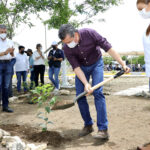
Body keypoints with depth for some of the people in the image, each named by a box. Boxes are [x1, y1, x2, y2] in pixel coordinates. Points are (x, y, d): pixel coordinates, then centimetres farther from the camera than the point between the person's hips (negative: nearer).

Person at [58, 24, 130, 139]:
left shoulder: (89, 33, -29)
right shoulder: (67, 49, -21)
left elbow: (108, 48, -25)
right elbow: (76, 67, -21)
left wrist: (123, 64, -25)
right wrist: (86, 84, -34)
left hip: (96, 64, -3)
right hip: (82, 67, 3)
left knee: (97, 92, -18)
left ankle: (103, 129, -17)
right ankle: (88, 125, 12)